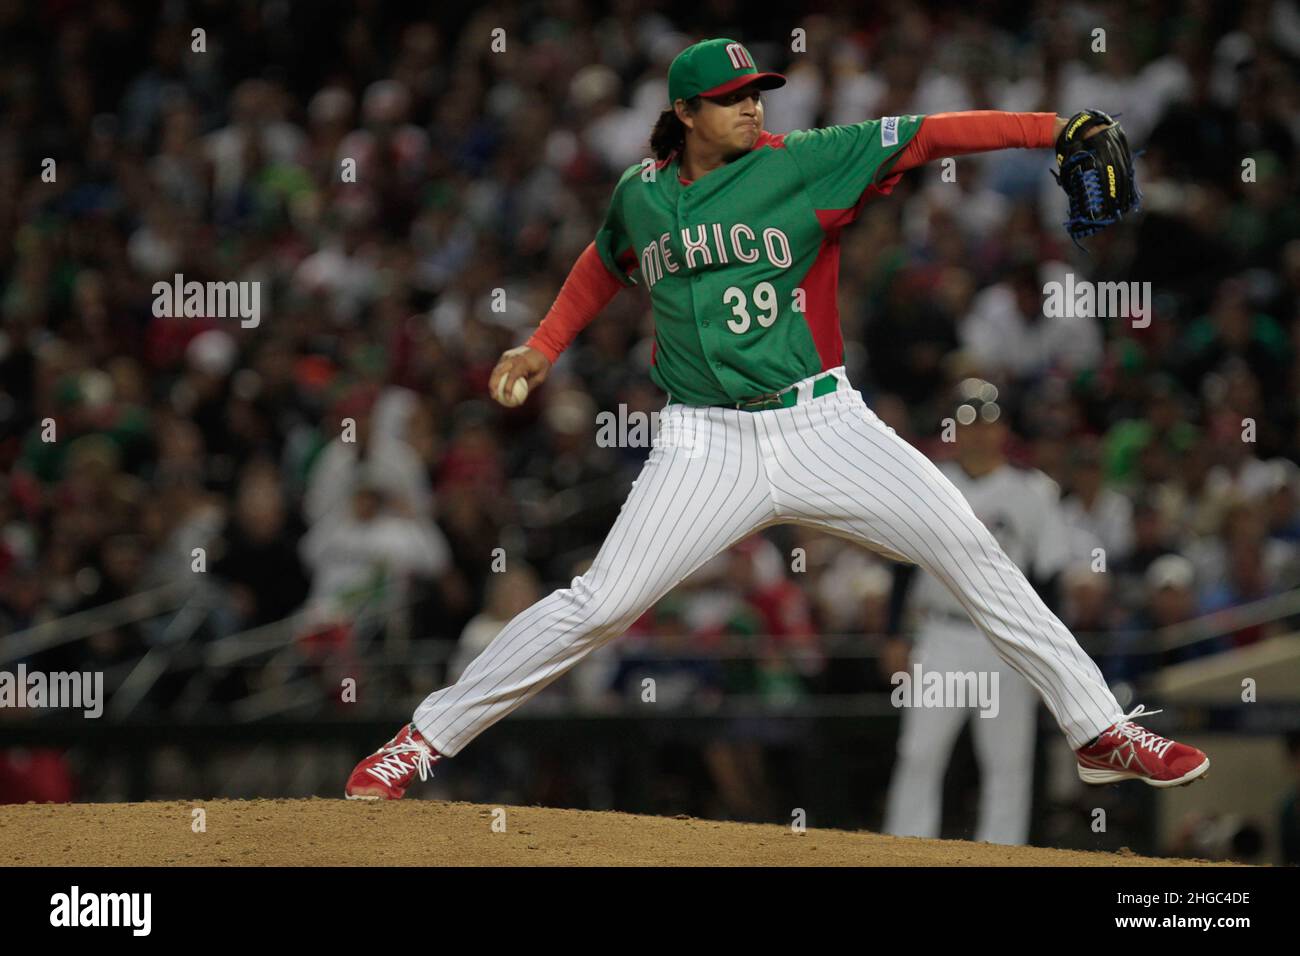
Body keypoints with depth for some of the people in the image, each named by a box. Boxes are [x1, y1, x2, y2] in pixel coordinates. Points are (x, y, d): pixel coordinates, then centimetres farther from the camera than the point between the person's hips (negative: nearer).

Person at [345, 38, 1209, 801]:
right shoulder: (641, 195, 5)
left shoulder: (805, 164, -4)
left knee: (973, 554, -9)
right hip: (708, 446, 0)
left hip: (824, 425, 0)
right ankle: (424, 741, 2)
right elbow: (607, 263, 27)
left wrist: (1049, 127, -23)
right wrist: (544, 346, 19)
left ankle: (1100, 730, 1)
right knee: (600, 605, -9)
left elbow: (921, 137, -14)